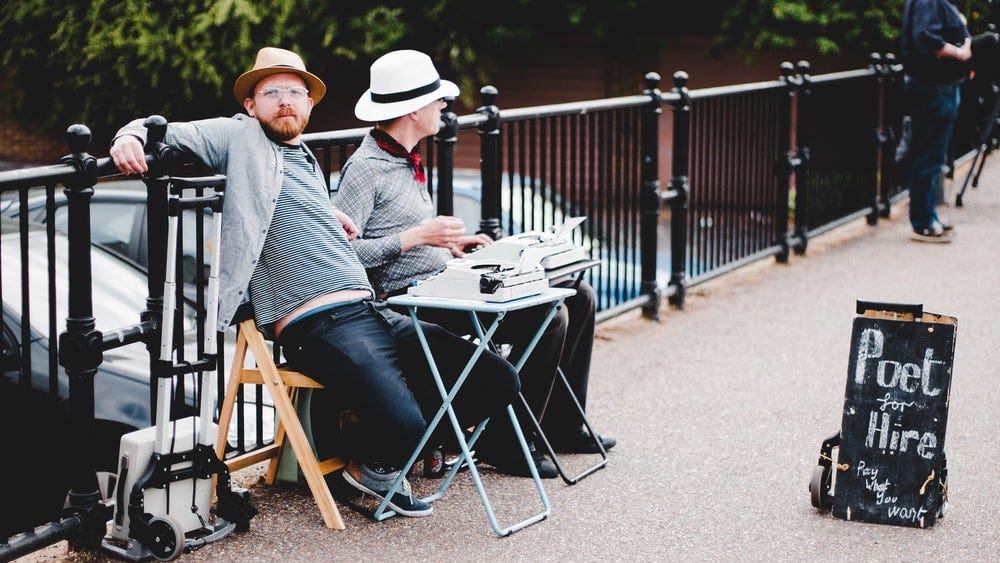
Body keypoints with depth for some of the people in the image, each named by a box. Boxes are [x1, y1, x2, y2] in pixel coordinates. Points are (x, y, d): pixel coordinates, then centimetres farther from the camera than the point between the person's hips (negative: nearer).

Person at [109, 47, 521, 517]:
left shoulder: (307, 161, 28)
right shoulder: (241, 137, 7)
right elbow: (166, 133, 0)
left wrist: (329, 216, 17)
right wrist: (131, 136, -22)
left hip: (374, 313, 8)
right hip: (317, 327, -8)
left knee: (497, 381, 0)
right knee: (401, 422, -29)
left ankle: (401, 446, 17)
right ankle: (369, 466, 6)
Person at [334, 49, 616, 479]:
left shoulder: (407, 160, 17)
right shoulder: (365, 168, -13)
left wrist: (449, 245, 10)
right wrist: (418, 236, -21)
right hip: (410, 301, -10)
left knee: (578, 298, 6)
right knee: (547, 317, -22)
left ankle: (561, 426, 16)